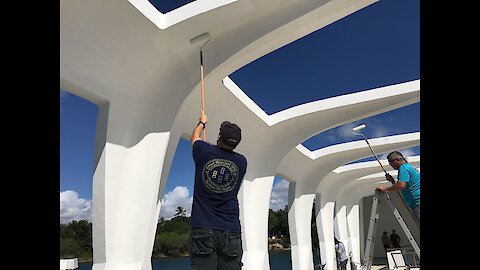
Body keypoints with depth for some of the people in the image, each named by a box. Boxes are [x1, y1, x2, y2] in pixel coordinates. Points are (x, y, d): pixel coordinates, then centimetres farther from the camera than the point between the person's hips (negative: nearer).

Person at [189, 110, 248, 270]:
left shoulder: (205, 152, -3)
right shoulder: (241, 162, 3)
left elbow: (195, 137, 21)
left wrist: (202, 122, 41)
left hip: (202, 229, -2)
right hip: (231, 231, 2)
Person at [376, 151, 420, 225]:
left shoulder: (404, 168, -11)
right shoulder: (409, 167, 22)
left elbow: (401, 186, -27)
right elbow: (400, 189, 26)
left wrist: (385, 189, -16)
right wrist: (392, 180, 14)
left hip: (417, 203, -11)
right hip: (417, 204, 11)